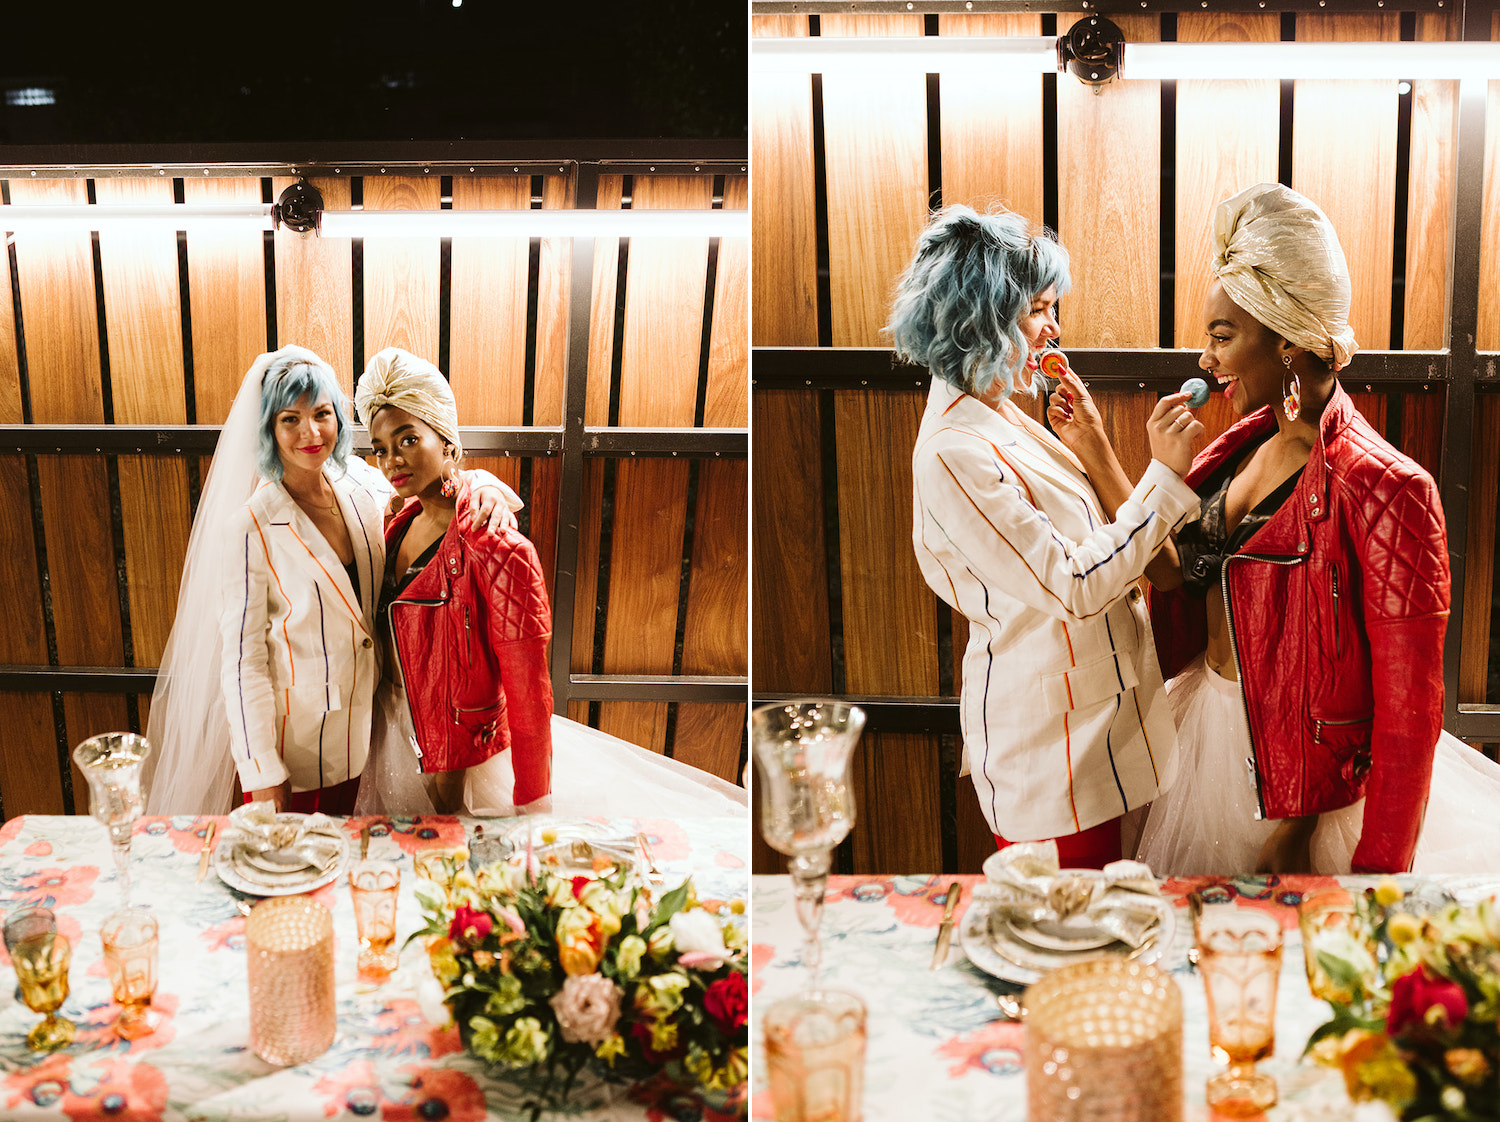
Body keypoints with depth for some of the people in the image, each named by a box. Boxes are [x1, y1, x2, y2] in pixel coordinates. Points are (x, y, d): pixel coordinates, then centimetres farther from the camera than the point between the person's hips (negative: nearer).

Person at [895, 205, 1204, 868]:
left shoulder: (1002, 418, 8)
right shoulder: (953, 453, -22)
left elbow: (1110, 539, 10)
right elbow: (1074, 587, -25)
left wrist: (1094, 444, -4)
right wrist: (1165, 473, -22)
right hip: (1048, 738, -9)